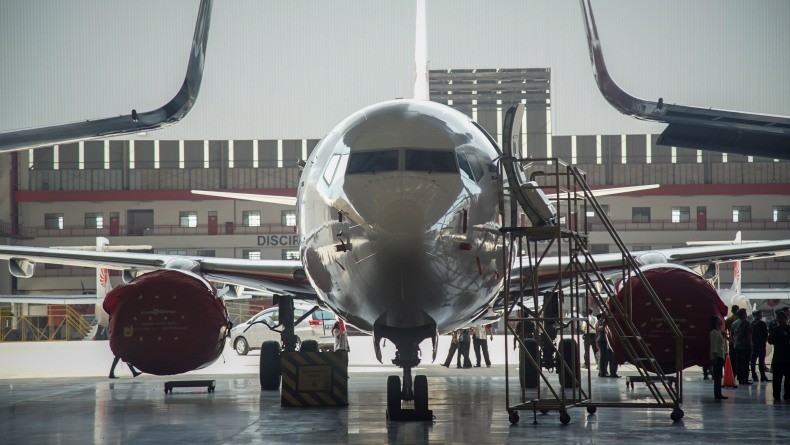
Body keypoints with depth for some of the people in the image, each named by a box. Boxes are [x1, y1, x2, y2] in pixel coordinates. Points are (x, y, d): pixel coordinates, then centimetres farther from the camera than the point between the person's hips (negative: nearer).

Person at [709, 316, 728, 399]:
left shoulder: (718, 331, 20)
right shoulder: (714, 332, -12)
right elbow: (713, 346, -18)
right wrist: (714, 356, -22)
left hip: (720, 356, 10)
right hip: (717, 357, -10)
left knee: (717, 376, 11)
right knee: (718, 376, -10)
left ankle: (718, 393, 13)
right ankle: (717, 394, -11)